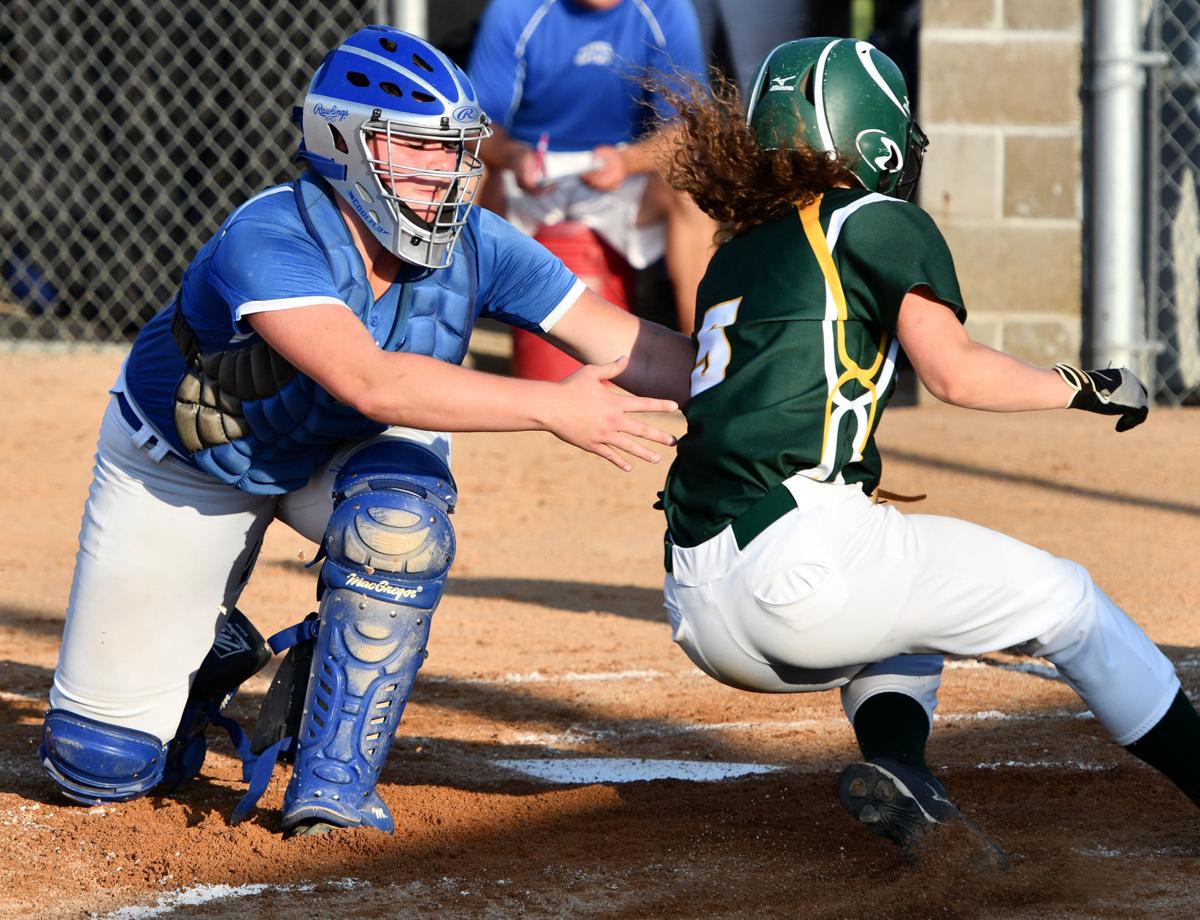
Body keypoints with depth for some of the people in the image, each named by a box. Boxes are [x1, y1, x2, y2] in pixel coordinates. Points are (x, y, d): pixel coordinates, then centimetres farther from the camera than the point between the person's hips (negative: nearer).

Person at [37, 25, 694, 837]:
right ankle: (211, 656, 33)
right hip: (190, 462, -3)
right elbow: (370, 381, -51)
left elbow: (630, 346, -24)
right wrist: (550, 408, -54)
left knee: (401, 515, -35)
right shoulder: (268, 244, -38)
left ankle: (333, 784, -17)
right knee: (101, 765, -4)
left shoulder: (475, 247, -22)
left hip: (341, 453, 3)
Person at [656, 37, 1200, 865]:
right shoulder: (877, 220, 5)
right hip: (798, 556, -7)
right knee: (1064, 602, 7)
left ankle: (893, 766, 2)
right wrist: (1084, 387, 8)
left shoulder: (735, 256, 23)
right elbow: (953, 371, -5)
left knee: (906, 635, 32)